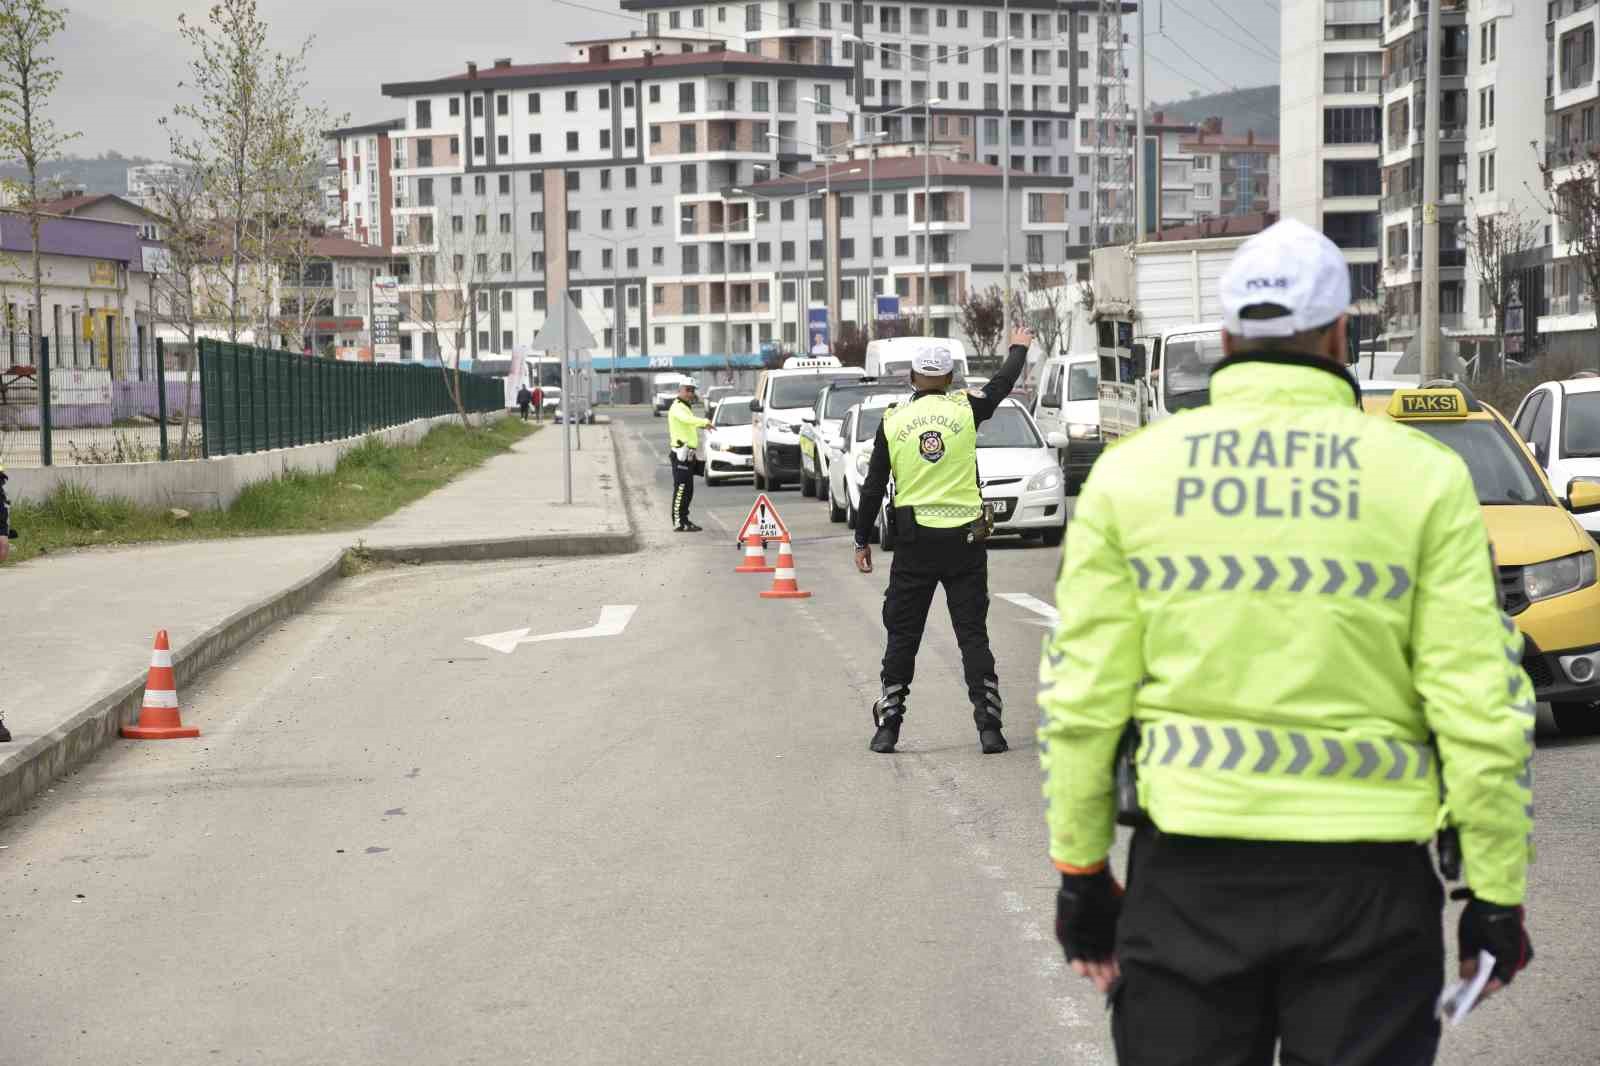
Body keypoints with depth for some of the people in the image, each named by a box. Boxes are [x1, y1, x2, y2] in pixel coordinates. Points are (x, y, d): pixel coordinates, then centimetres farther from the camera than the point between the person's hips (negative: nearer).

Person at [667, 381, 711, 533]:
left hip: (688, 454, 10)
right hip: (681, 453, -10)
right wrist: (705, 421, -46)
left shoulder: (687, 407, 21)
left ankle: (683, 520, 22)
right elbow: (687, 419, -33)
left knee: (688, 490, 14)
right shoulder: (677, 408, -12)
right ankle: (678, 523, -12)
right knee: (681, 489, -11)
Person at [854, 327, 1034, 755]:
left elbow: (874, 487, 3)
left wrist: (862, 540, 12)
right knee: (973, 634, 4)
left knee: (902, 635, 8)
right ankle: (989, 726, 0)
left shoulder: (893, 421, 1)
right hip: (965, 537, 0)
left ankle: (888, 725, 8)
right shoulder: (965, 409, -1)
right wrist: (1019, 348, 39)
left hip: (914, 542, 0)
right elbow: (1002, 383, 19)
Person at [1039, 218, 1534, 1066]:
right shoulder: (1422, 475, -2)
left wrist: (1080, 871, 9)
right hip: (1366, 870, -1)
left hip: (1188, 868, 1)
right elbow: (1481, 709, -5)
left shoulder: (1130, 472, 1)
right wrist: (1497, 893, 3)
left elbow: (1081, 698, 0)